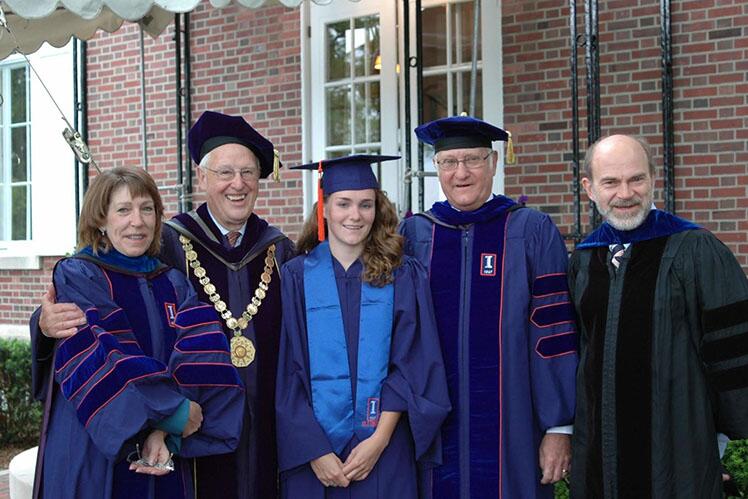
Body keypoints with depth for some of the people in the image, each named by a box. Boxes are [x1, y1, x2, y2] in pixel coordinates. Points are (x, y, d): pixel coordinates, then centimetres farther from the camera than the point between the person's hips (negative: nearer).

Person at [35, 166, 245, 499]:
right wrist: (174, 412, -17)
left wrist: (164, 433, -18)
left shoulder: (174, 285, 8)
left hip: (165, 459, 4)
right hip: (94, 460, -4)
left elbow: (195, 361, -4)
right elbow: (101, 361, -16)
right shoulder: (76, 278, -4)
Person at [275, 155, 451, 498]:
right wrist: (315, 451, -11)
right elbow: (287, 373, -4)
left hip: (384, 452, 0)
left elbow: (411, 365, -3)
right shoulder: (296, 277, -1)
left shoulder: (403, 276, 1)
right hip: (311, 455, 0)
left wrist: (380, 440, -12)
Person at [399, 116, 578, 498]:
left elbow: (553, 330, -4)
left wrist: (559, 426, -7)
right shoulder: (414, 235, 6)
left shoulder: (532, 232, 0)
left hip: (511, 429, -2)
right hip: (433, 431, 2)